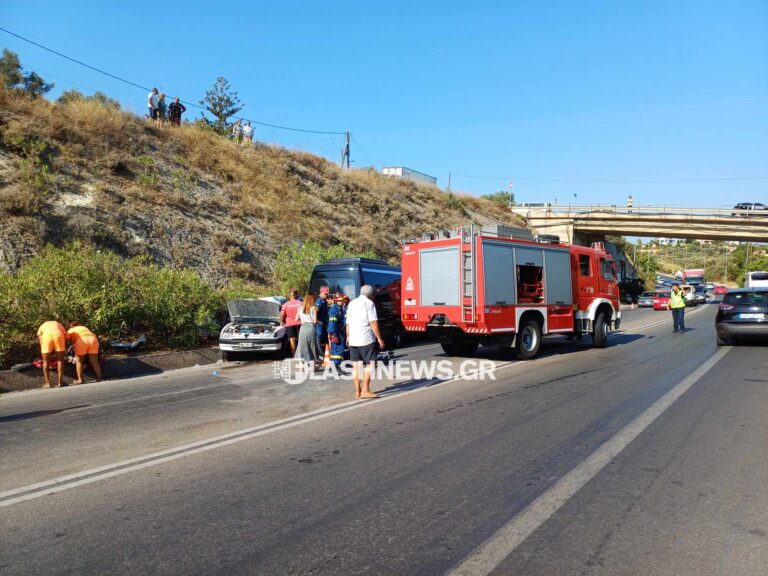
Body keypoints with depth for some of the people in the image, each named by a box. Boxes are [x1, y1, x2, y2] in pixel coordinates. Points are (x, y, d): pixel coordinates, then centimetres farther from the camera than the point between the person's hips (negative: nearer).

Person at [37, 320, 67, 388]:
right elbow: (65, 336, 25)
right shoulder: (59, 324, 39)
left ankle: (47, 383, 15)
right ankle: (59, 382, 16)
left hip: (46, 336, 0)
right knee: (60, 360, 14)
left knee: (45, 361, 14)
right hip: (59, 335, 0)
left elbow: (40, 338, 20)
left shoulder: (42, 326, 38)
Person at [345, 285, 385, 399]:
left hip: (353, 340, 6)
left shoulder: (352, 303, 14)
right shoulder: (369, 303, -6)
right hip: (366, 340, -6)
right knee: (369, 364, 0)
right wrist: (379, 338, -10)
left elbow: (348, 323, 17)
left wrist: (348, 336, 26)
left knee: (356, 365, 9)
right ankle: (365, 391, -4)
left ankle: (357, 391, 14)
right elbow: (373, 323, -13)